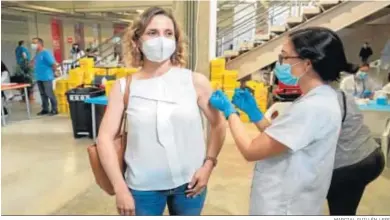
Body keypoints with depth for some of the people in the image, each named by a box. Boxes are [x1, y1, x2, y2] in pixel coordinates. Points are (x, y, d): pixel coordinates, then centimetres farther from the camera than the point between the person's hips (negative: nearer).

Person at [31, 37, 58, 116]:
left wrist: (52, 72, -5)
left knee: (49, 94, -3)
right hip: (39, 77, 8)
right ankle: (45, 109, 21)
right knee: (43, 94, 13)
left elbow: (54, 64, -17)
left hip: (46, 77, -8)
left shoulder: (46, 53, -14)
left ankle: (54, 109, 6)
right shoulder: (37, 54, 10)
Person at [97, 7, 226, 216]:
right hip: (143, 187, 0)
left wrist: (208, 164, -5)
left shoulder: (195, 81, -6)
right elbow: (105, 137, -5)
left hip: (189, 183, 1)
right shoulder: (124, 87, -6)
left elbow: (218, 124, 4)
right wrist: (120, 188, -9)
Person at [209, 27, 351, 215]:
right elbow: (275, 139, 8)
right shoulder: (320, 98, 3)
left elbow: (251, 151, -23)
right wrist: (252, 111, 1)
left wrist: (229, 110, -10)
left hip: (282, 208, -9)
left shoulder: (311, 108, -29)